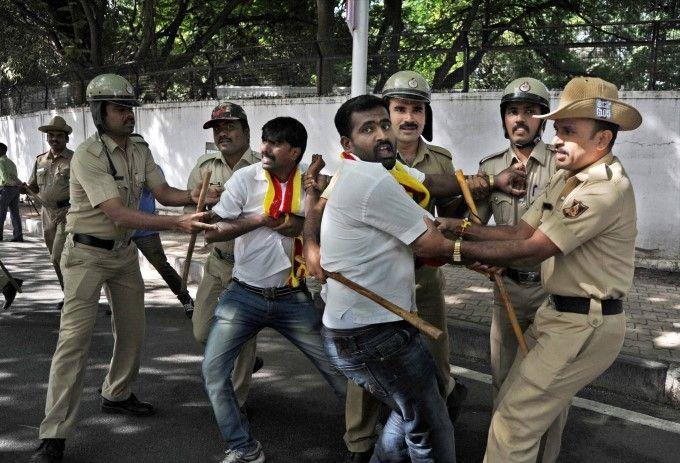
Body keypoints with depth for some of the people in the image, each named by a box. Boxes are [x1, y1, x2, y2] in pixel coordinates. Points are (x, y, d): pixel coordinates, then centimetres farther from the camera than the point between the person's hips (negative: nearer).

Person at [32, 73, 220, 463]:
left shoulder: (140, 149, 1)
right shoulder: (88, 155, -22)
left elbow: (163, 193, 0)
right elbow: (118, 214, -29)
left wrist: (193, 196, -22)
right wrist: (178, 224, -37)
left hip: (125, 251, 7)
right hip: (88, 254, -7)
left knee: (132, 331, 14)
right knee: (76, 336, -11)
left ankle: (117, 396, 37)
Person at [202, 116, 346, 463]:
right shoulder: (245, 178, -6)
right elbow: (212, 232, -10)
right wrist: (259, 219, -18)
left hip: (292, 297, 1)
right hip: (244, 294, 0)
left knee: (338, 366, 4)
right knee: (213, 369, -7)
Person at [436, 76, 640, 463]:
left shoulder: (606, 188, -21)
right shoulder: (566, 178, 11)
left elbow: (530, 251, -23)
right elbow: (521, 232, 7)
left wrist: (458, 250, -19)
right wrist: (460, 226, -4)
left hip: (584, 326, -10)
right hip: (558, 313, 10)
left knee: (514, 423, -7)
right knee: (524, 403, 19)